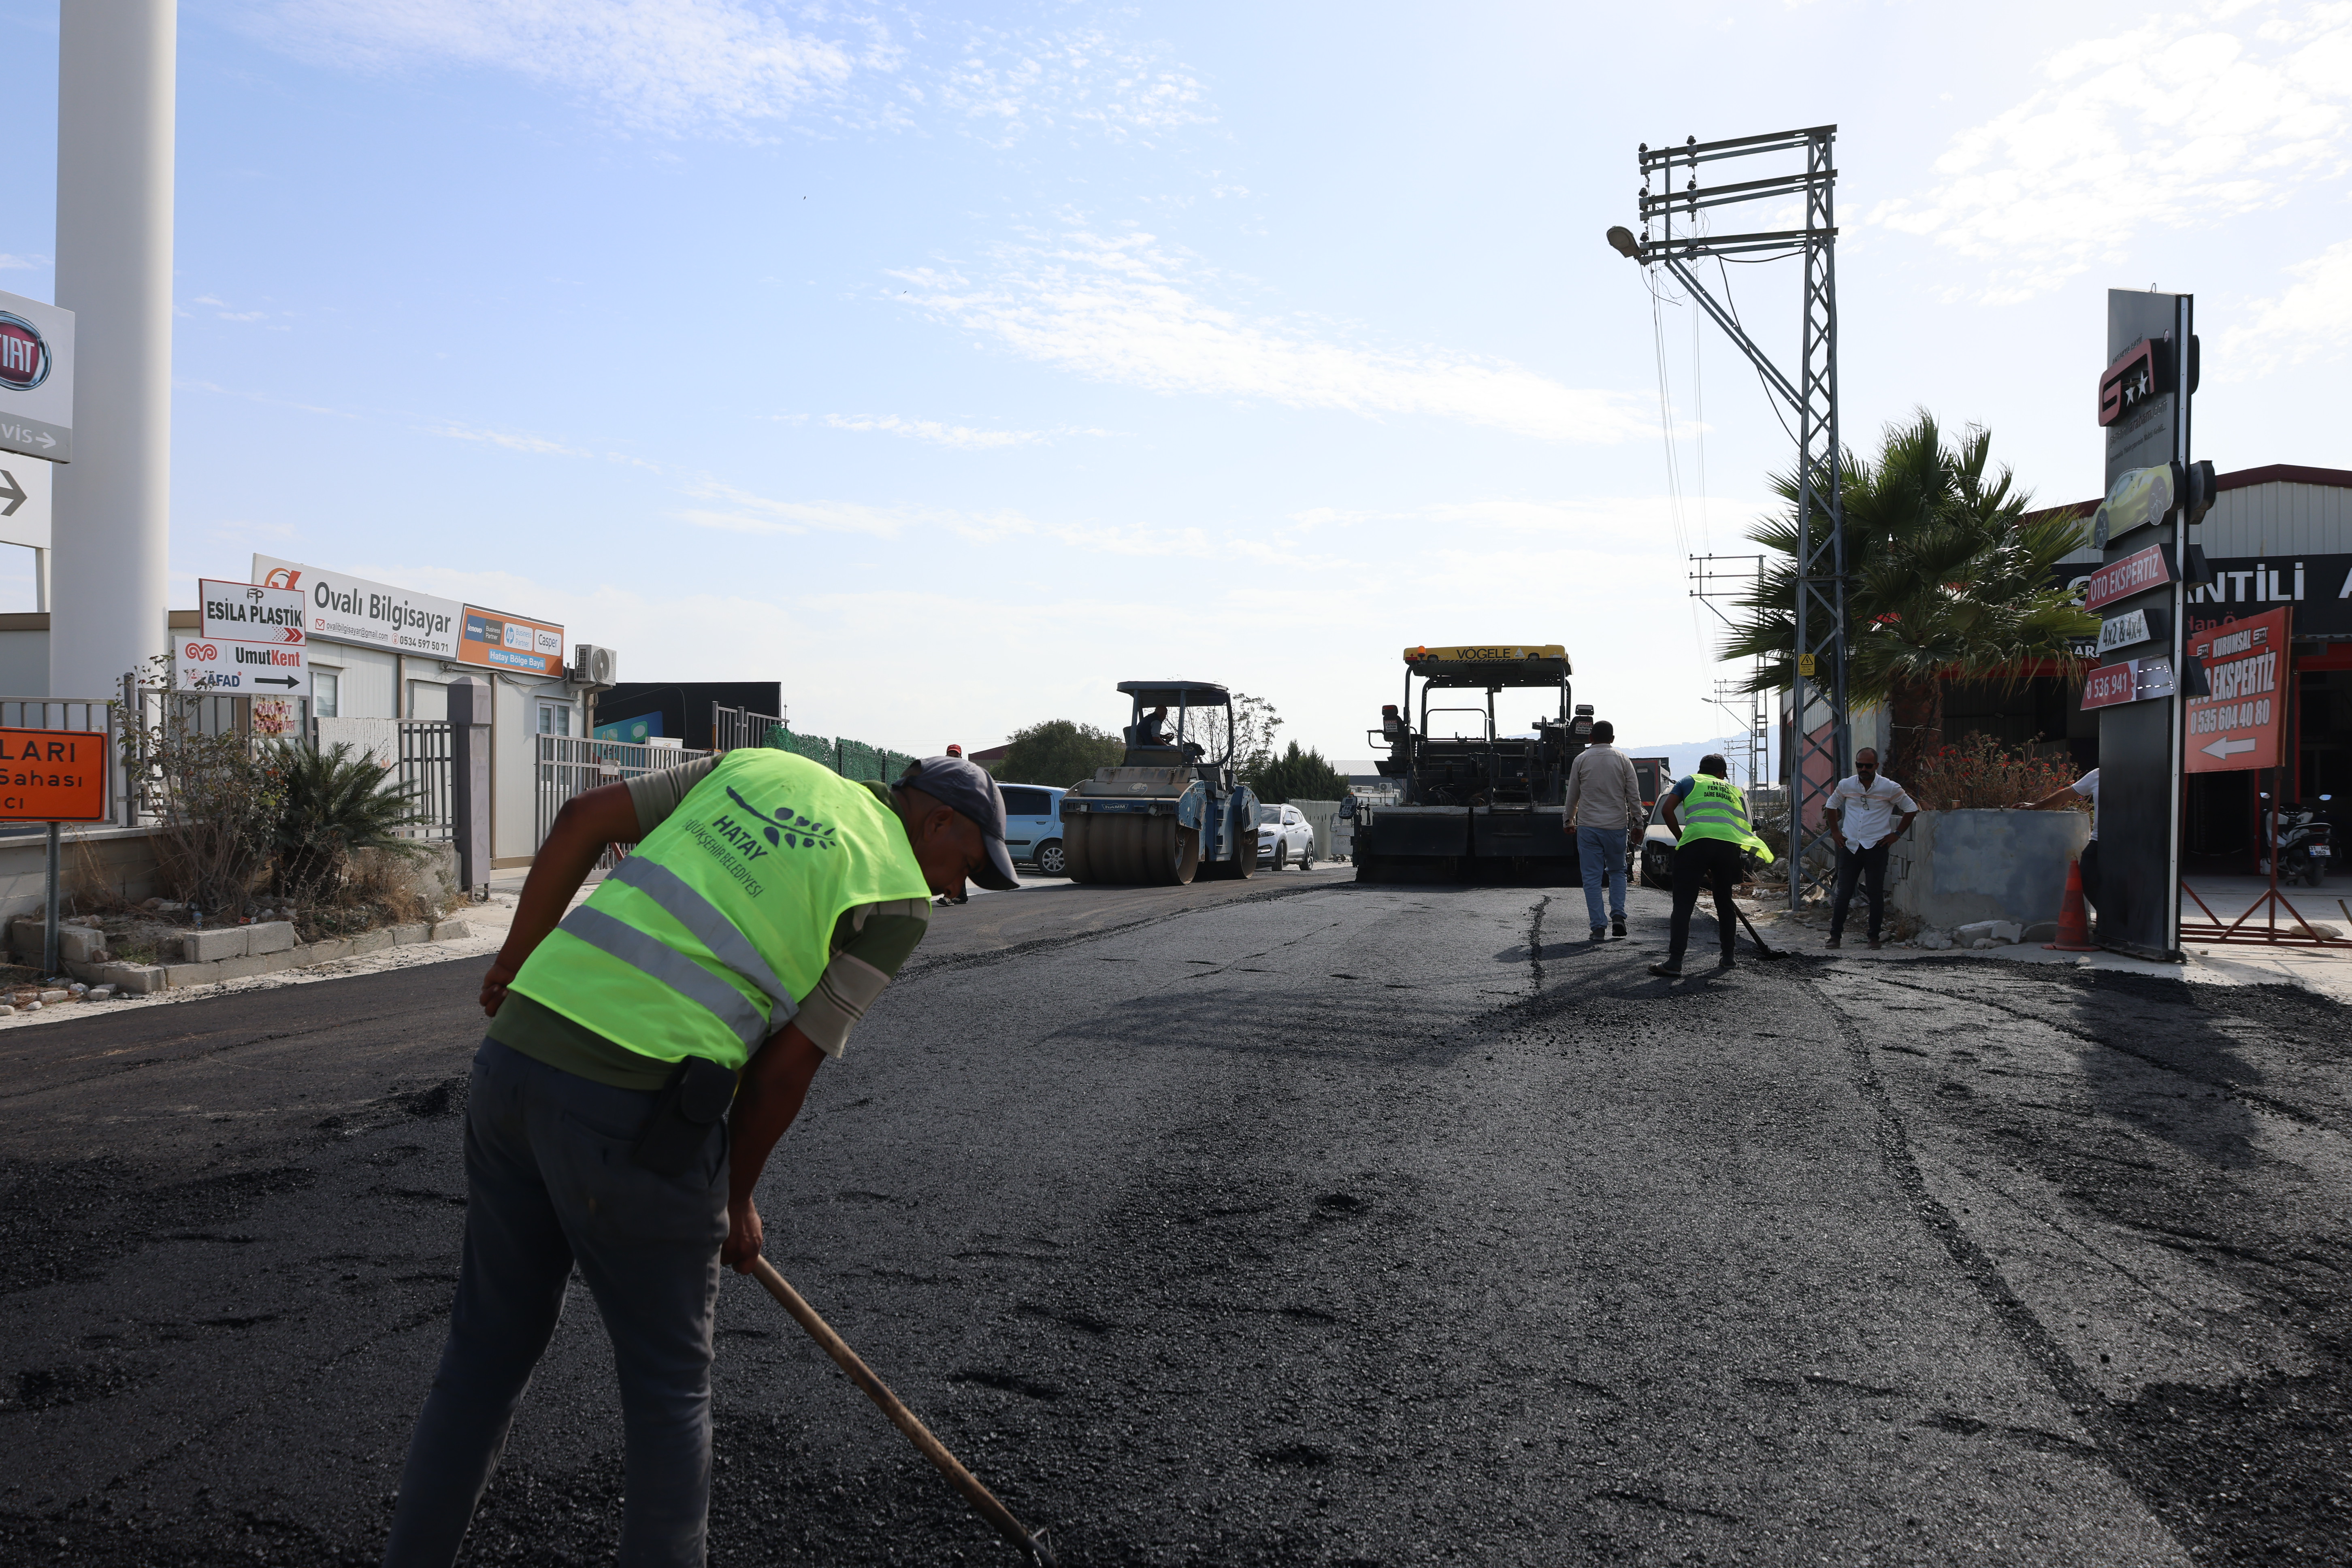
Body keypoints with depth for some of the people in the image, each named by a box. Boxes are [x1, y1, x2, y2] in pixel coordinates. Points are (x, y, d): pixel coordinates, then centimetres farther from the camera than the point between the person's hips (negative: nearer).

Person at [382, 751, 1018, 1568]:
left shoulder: (756, 765, 18)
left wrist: (518, 961, 20)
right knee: (669, 1380, 13)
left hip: (516, 1051, 7)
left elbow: (583, 819, 12)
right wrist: (738, 1201, 14)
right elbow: (786, 1066, 0)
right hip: (636, 1112, -7)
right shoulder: (898, 894, 1)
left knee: (489, 1346, 22)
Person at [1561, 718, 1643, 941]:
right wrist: (1637, 822, 10)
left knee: (1592, 877, 2)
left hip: (1588, 826, -1)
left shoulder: (1581, 760, 1)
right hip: (1616, 825, 1)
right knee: (1618, 872, 16)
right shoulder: (1623, 760, 2)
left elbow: (1572, 795, 8)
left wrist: (1569, 819, 22)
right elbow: (1634, 795, 2)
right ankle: (1618, 916, -1)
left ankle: (1598, 926, -1)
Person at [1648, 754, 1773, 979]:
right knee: (1725, 902, 21)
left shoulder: (1690, 781, 25)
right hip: (1730, 843, 3)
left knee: (1683, 904, -3)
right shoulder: (1735, 791, 32)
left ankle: (1675, 961, -11)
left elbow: (1667, 810, 9)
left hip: (1696, 840, -3)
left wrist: (1680, 839, 18)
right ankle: (1728, 957, 29)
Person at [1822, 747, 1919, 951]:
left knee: (1876, 894, 2)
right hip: (1850, 847, 2)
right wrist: (1835, 832, 13)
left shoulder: (1890, 788, -3)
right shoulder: (1846, 786, 4)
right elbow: (1831, 806, 21)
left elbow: (1911, 809, 6)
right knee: (1843, 893, 1)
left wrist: (1896, 834, 1)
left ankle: (1875, 937, 11)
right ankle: (1835, 935, 7)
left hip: (1876, 848, -2)